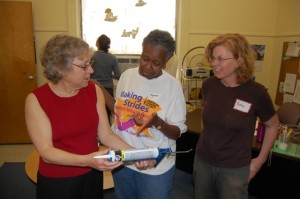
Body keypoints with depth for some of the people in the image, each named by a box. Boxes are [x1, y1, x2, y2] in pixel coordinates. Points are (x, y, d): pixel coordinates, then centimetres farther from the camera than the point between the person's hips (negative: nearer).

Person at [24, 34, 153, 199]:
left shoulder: (94, 91, -7)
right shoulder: (36, 100, -17)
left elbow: (106, 134, -6)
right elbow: (46, 152, -21)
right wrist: (86, 160, -35)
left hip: (92, 175, 4)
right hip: (56, 181, -3)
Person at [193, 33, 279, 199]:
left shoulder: (256, 92, -17)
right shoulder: (209, 85, -8)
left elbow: (273, 126, 0)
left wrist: (260, 159, 1)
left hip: (234, 169, -3)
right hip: (202, 161, 4)